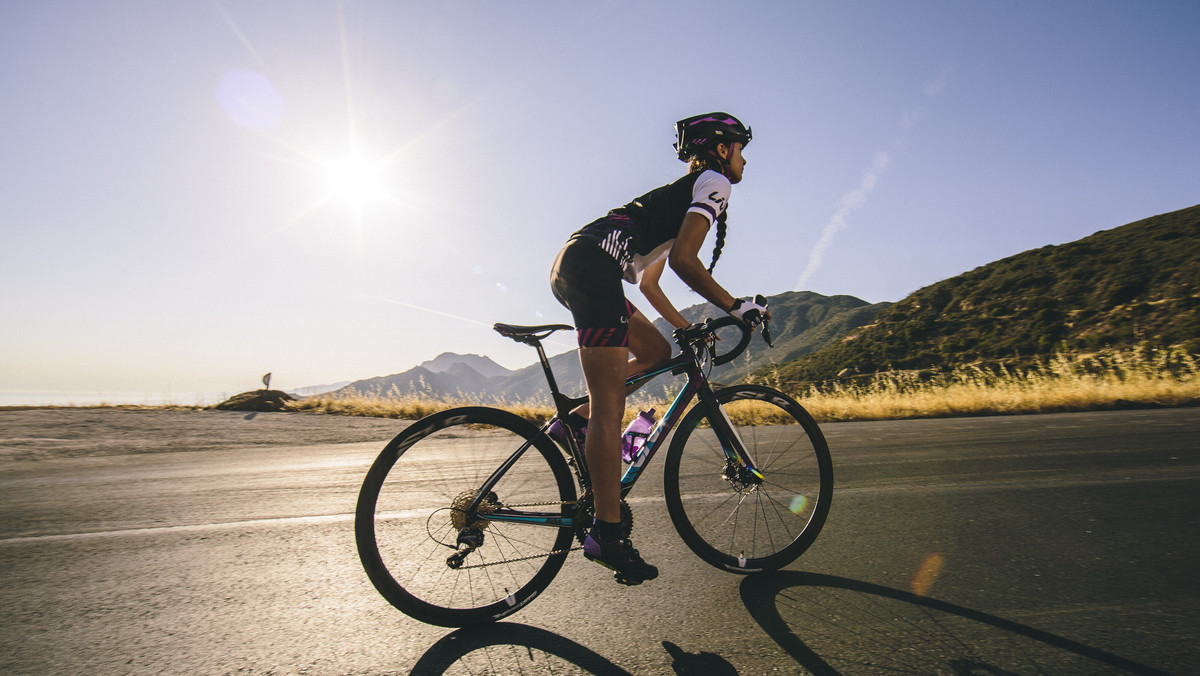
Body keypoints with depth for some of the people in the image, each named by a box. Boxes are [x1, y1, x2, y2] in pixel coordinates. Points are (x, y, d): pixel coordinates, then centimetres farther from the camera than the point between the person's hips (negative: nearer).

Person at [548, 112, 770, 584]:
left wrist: (689, 329, 30)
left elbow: (648, 283, 30)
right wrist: (736, 306, -4)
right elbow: (683, 259, -12)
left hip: (572, 268, 9)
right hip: (592, 267, -9)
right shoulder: (714, 181, 6)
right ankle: (607, 535, -6)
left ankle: (576, 422, 10)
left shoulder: (679, 193, 32)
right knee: (609, 407, -11)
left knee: (657, 352, 19)